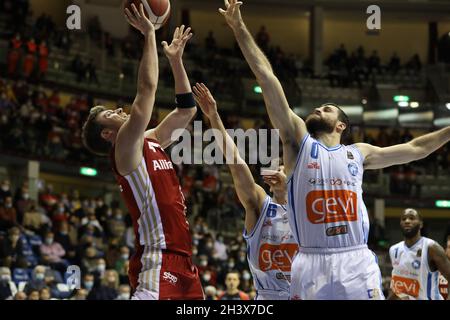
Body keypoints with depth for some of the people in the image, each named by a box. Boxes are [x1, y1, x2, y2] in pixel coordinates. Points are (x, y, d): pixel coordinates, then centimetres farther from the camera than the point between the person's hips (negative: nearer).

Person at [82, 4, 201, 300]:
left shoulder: (150, 142, 19)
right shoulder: (125, 147, -5)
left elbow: (187, 110, 27)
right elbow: (147, 89, -14)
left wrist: (176, 59, 24)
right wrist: (150, 35, -7)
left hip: (182, 258, 9)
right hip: (158, 261, -9)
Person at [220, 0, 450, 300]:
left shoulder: (358, 153, 17)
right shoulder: (299, 141, 10)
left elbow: (414, 149, 30)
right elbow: (266, 76, 5)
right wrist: (240, 28, 3)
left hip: (356, 262, 2)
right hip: (311, 263, -2)